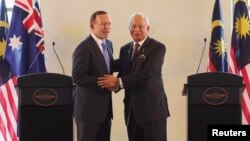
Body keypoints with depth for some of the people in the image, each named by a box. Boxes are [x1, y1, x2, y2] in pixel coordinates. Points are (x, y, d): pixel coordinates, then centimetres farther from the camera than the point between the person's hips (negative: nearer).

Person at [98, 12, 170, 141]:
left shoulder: (157, 48, -6)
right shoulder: (125, 49, 15)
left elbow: (147, 73, -18)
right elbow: (123, 73, 14)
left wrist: (119, 82, -19)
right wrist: (115, 85, -10)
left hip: (152, 107, -6)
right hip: (131, 109, 6)